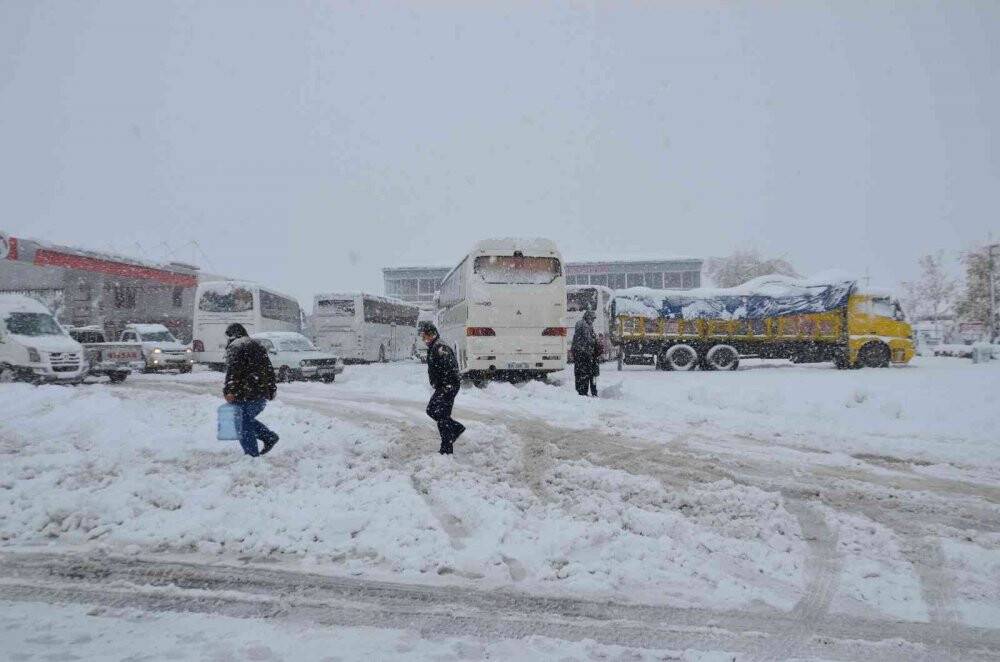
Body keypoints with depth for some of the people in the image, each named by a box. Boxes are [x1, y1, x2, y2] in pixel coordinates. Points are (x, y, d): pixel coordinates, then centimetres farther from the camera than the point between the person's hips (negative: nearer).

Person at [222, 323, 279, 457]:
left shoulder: (234, 346, -4)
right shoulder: (258, 345, 20)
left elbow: (232, 370, -18)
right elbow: (269, 368, 21)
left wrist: (229, 390, -22)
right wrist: (272, 388, 26)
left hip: (245, 394, -8)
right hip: (262, 394, 8)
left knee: (243, 424, 0)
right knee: (247, 419, 21)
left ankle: (252, 454, -1)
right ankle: (269, 437, 9)